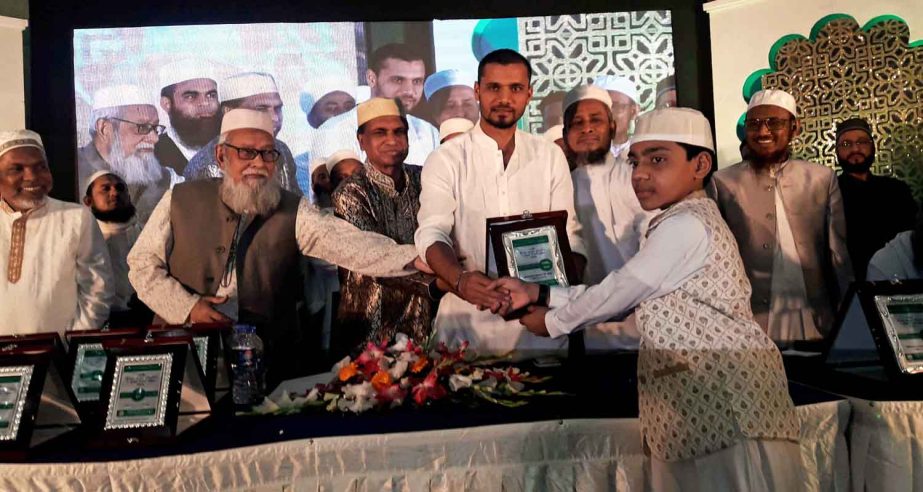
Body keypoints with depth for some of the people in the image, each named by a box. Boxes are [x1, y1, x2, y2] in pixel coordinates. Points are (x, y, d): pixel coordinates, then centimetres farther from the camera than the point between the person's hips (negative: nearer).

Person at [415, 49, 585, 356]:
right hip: (468, 319, -2)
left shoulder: (550, 157, 7)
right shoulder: (446, 159, -1)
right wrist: (460, 279, -33)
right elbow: (432, 233, -13)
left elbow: (568, 234, 3)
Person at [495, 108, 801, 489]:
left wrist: (551, 321, 5)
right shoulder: (691, 221, 18)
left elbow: (619, 291, -11)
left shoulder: (685, 225, -15)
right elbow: (624, 296, 15)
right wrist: (539, 293, 11)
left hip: (725, 399, -10)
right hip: (710, 400, 10)